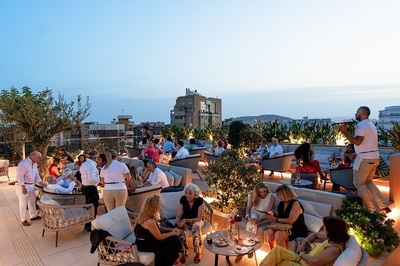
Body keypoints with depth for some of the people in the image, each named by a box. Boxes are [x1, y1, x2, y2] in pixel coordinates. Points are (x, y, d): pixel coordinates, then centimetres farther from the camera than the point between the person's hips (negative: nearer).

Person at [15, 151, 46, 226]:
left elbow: (36, 175, 14)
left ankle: (33, 216, 32)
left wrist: (42, 183, 6)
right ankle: (23, 219, 14)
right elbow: (20, 176, -24)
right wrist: (23, 187, -25)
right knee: (23, 203, 2)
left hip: (31, 185, 9)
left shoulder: (34, 164, 7)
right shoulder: (24, 163, -22)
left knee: (32, 201, 18)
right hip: (22, 186, -9)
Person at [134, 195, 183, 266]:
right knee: (173, 240, -6)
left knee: (174, 236, 5)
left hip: (146, 239, 9)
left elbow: (158, 228, 9)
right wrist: (172, 233, -6)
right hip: (145, 244, -9)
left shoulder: (145, 214, -4)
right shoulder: (150, 221, -32)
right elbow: (159, 237, -20)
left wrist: (171, 229, 0)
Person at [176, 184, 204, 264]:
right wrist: (178, 222, -34)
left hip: (196, 221, -2)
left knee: (196, 226, -37)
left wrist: (186, 220, -34)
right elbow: (179, 215, -11)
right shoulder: (183, 199, -14)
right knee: (179, 228, -31)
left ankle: (198, 252, -22)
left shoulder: (199, 200, -21)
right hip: (185, 221, 2)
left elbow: (199, 218, -22)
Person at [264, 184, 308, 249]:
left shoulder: (296, 204, -17)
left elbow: (290, 221, -24)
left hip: (298, 230, -7)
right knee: (270, 231, -19)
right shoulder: (281, 203, 7)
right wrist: (272, 216, -6)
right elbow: (279, 216, 15)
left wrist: (275, 219, -20)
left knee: (278, 234, -31)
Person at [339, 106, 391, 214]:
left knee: (358, 183, 3)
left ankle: (371, 209, 5)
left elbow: (357, 142, -24)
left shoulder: (361, 125, -15)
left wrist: (345, 132, -22)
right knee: (368, 182, 20)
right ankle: (383, 207, 17)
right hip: (374, 157, 10)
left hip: (365, 158, -10)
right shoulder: (371, 124, 16)